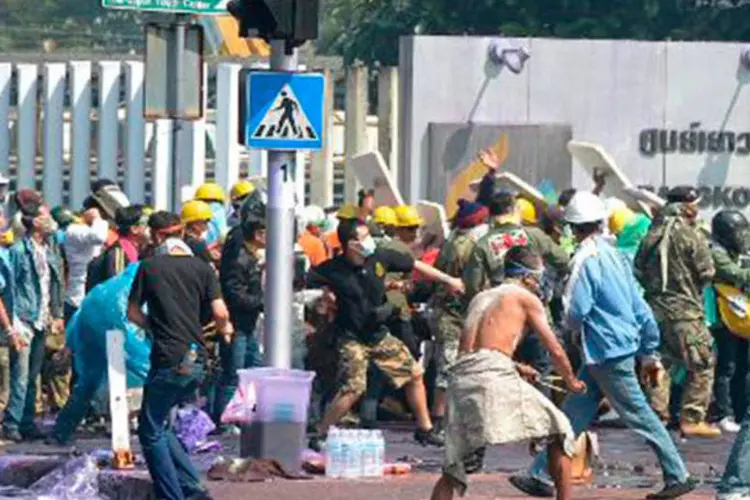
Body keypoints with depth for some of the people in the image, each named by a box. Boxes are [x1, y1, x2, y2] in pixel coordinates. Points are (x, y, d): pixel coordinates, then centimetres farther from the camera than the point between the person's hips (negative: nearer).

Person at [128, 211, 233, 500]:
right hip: (197, 361, 5)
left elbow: (132, 313, 4)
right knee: (158, 425, 19)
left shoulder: (150, 267, -1)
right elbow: (220, 313, -1)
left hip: (168, 360, -5)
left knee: (150, 431, 5)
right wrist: (225, 328, 21)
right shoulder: (202, 268, 7)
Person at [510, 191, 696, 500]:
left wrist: (573, 326, 6)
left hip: (607, 353, -9)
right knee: (573, 414, 11)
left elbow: (575, 312, -19)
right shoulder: (614, 255, 10)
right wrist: (650, 353, 18)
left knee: (639, 415, -2)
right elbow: (640, 307, 13)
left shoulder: (587, 260, -15)